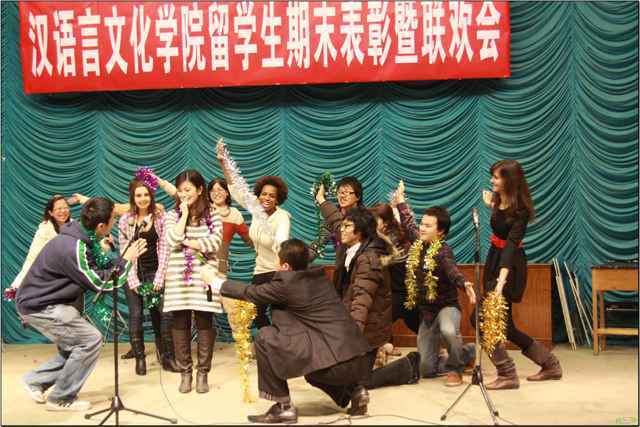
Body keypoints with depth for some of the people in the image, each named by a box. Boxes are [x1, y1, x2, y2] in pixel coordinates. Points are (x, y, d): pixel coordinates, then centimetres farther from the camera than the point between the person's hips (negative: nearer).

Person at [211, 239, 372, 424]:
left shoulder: (287, 282, -6)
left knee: (265, 337, -2)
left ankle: (284, 407, 3)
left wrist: (216, 282, 22)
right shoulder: (318, 275, 15)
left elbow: (252, 293, 9)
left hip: (335, 362, -9)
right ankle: (353, 391, 18)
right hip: (358, 359, 9)